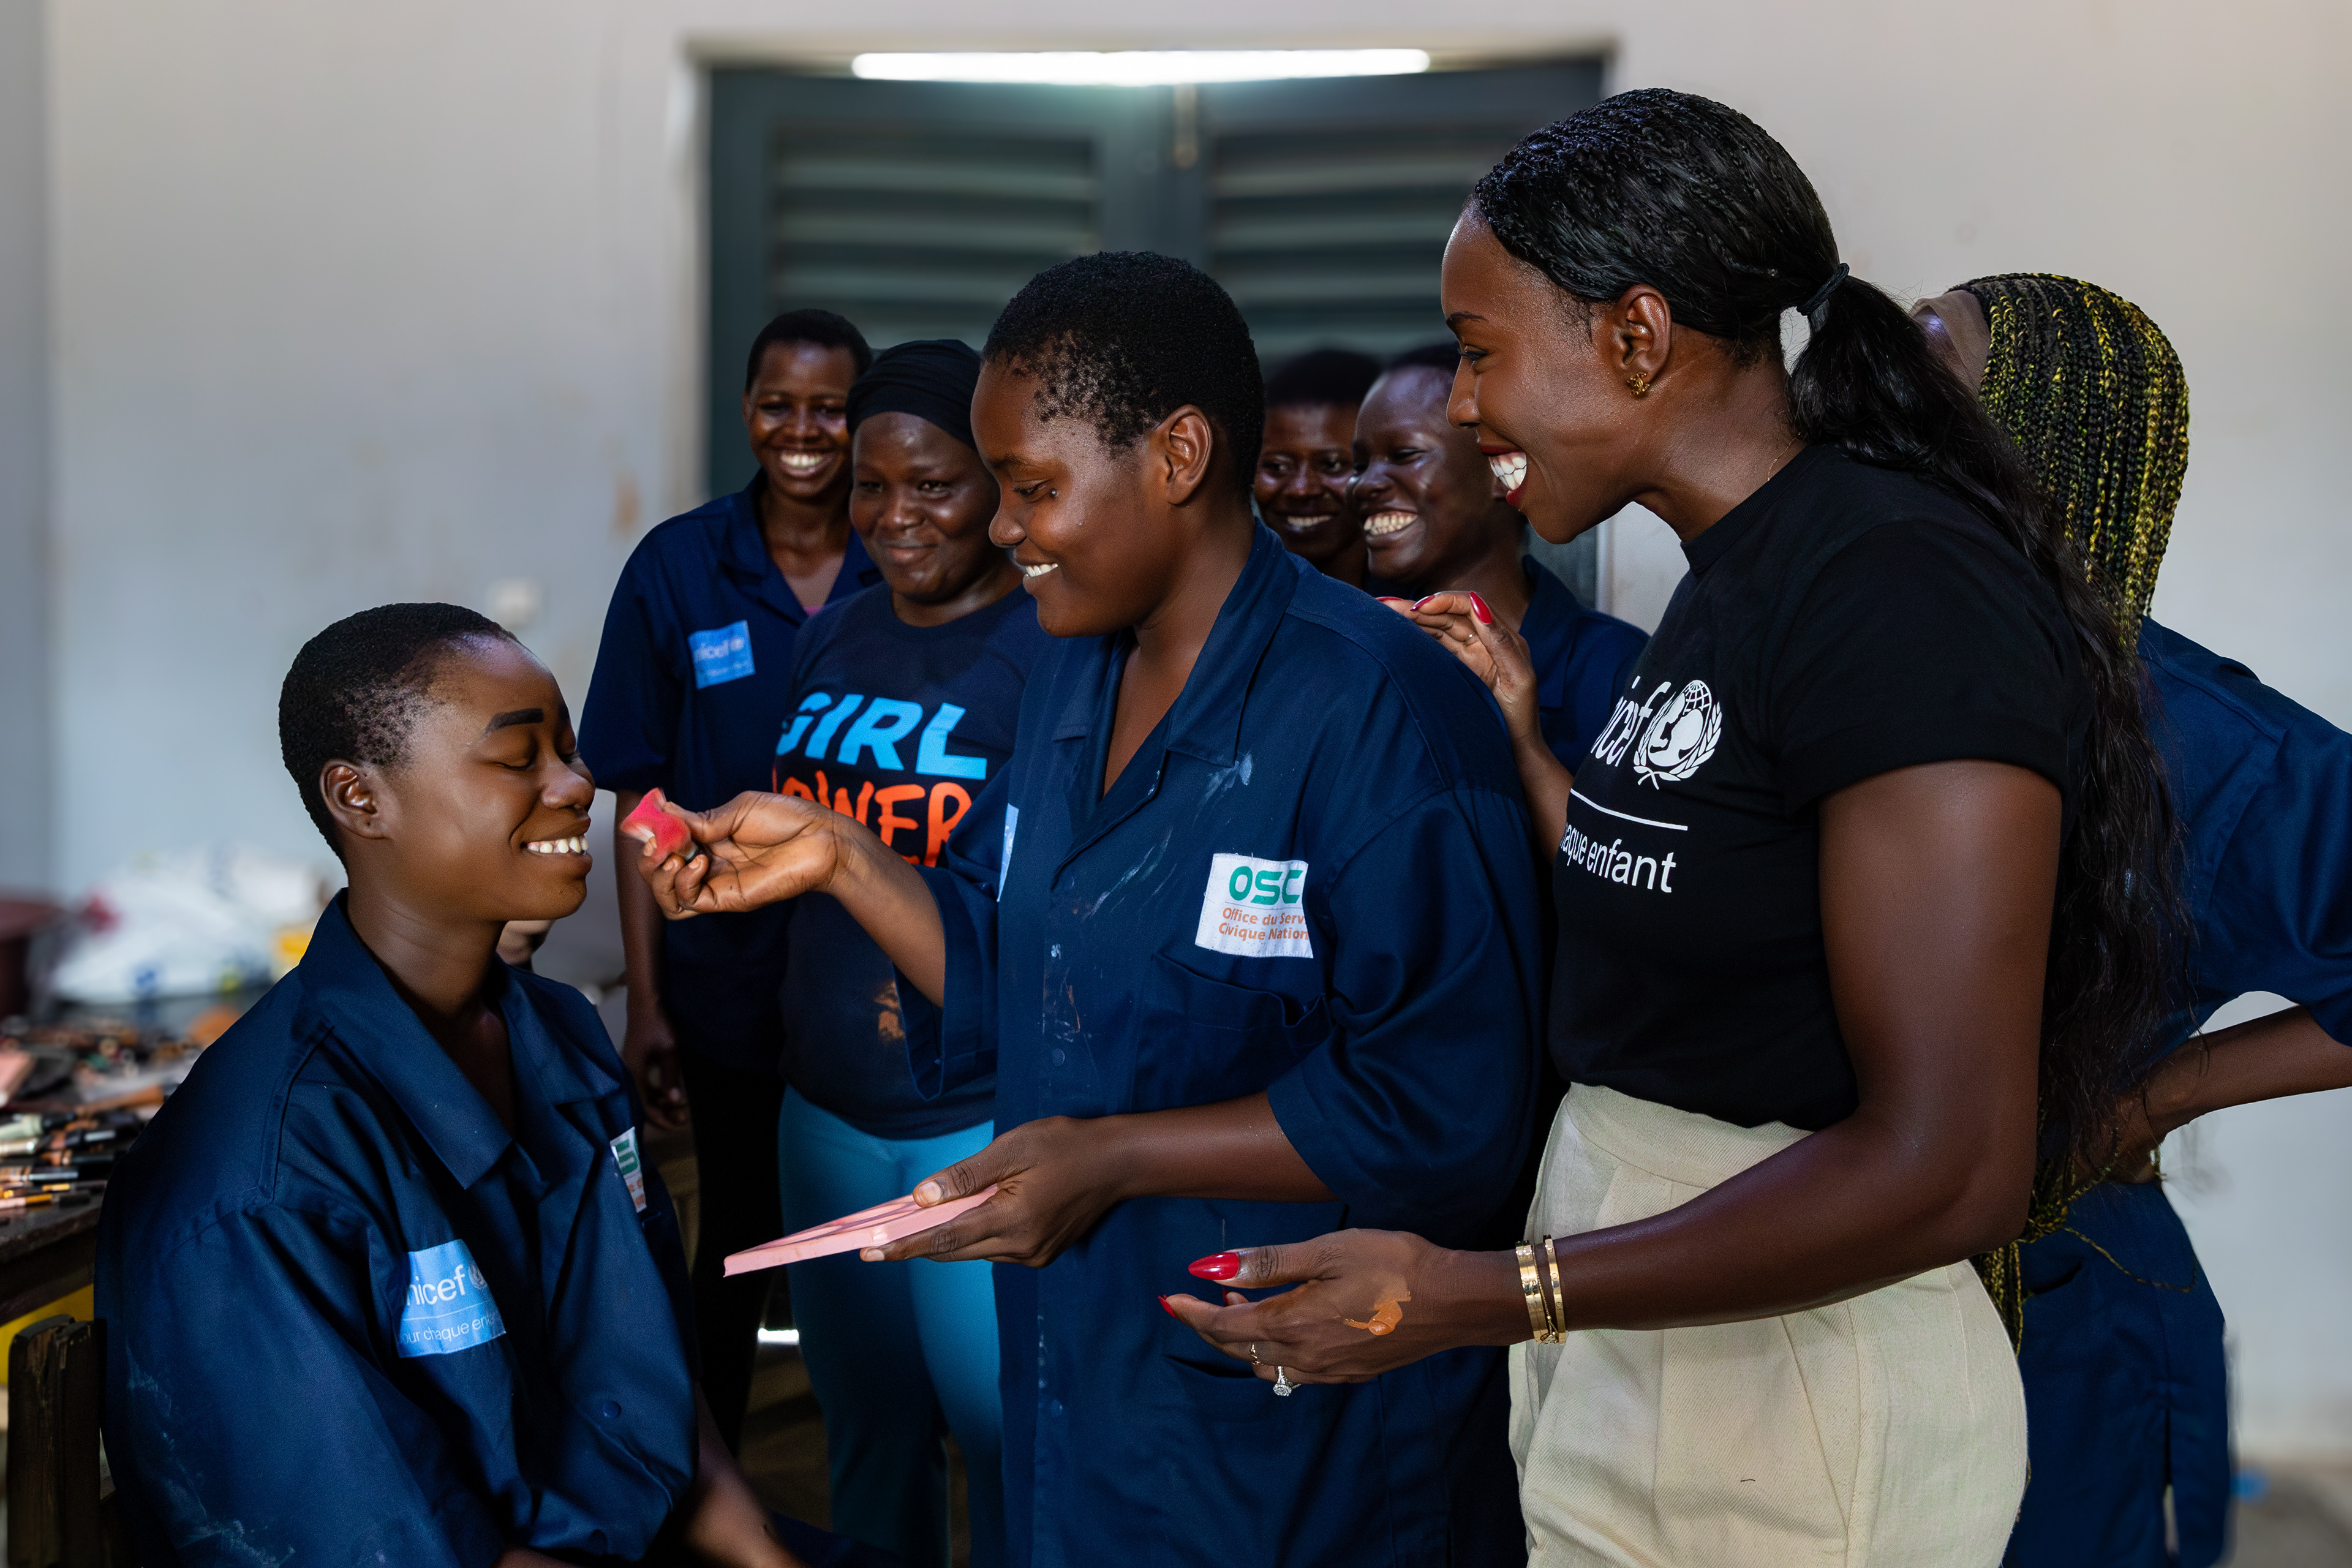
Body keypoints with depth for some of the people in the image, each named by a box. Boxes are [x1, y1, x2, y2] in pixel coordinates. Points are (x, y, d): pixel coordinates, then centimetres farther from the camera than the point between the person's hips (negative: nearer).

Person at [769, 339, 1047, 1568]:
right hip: (830, 1105, 7)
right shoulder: (834, 638, 10)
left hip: (987, 1113, -6)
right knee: (865, 1423, 17)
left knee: (999, 1425, 1)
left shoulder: (1055, 645, -11)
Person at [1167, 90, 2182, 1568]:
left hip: (1794, 1388, -9)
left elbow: (1950, 1168, -25)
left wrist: (1473, 1297, -25)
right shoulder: (1734, 579, 9)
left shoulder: (1901, 590, -21)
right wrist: (1519, 740, 14)